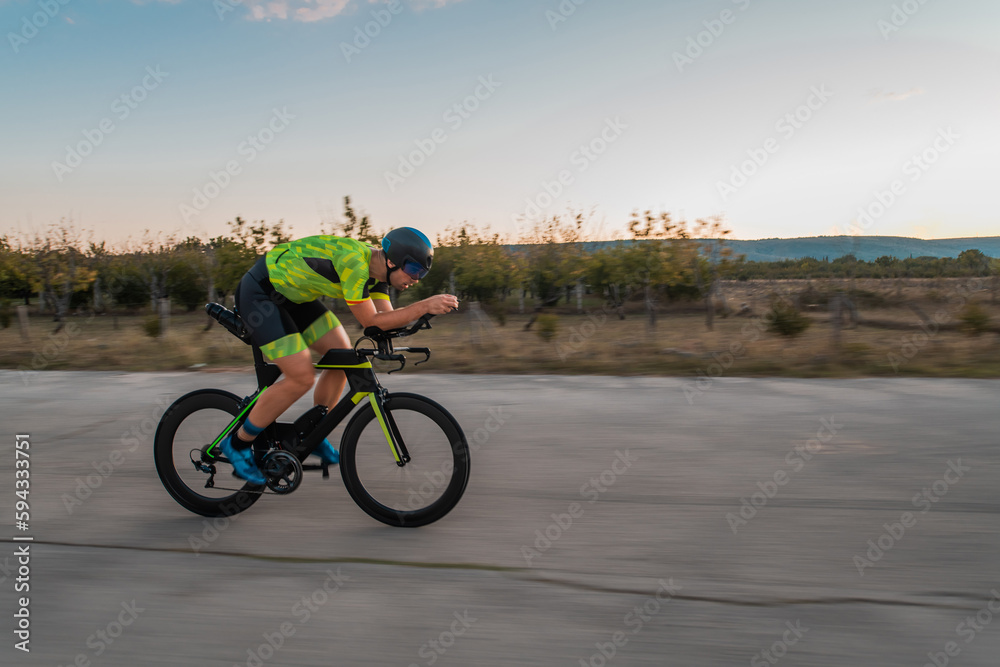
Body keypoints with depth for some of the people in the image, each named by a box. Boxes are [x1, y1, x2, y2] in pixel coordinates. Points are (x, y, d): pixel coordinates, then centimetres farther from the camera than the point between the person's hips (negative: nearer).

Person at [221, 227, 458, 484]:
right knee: (302, 378, -14)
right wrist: (424, 306, -30)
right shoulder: (355, 262, -30)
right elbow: (371, 321, -26)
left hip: (289, 293, 9)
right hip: (258, 293, -9)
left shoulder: (377, 266, -3)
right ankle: (237, 443, 5)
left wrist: (424, 308, -15)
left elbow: (387, 317, -1)